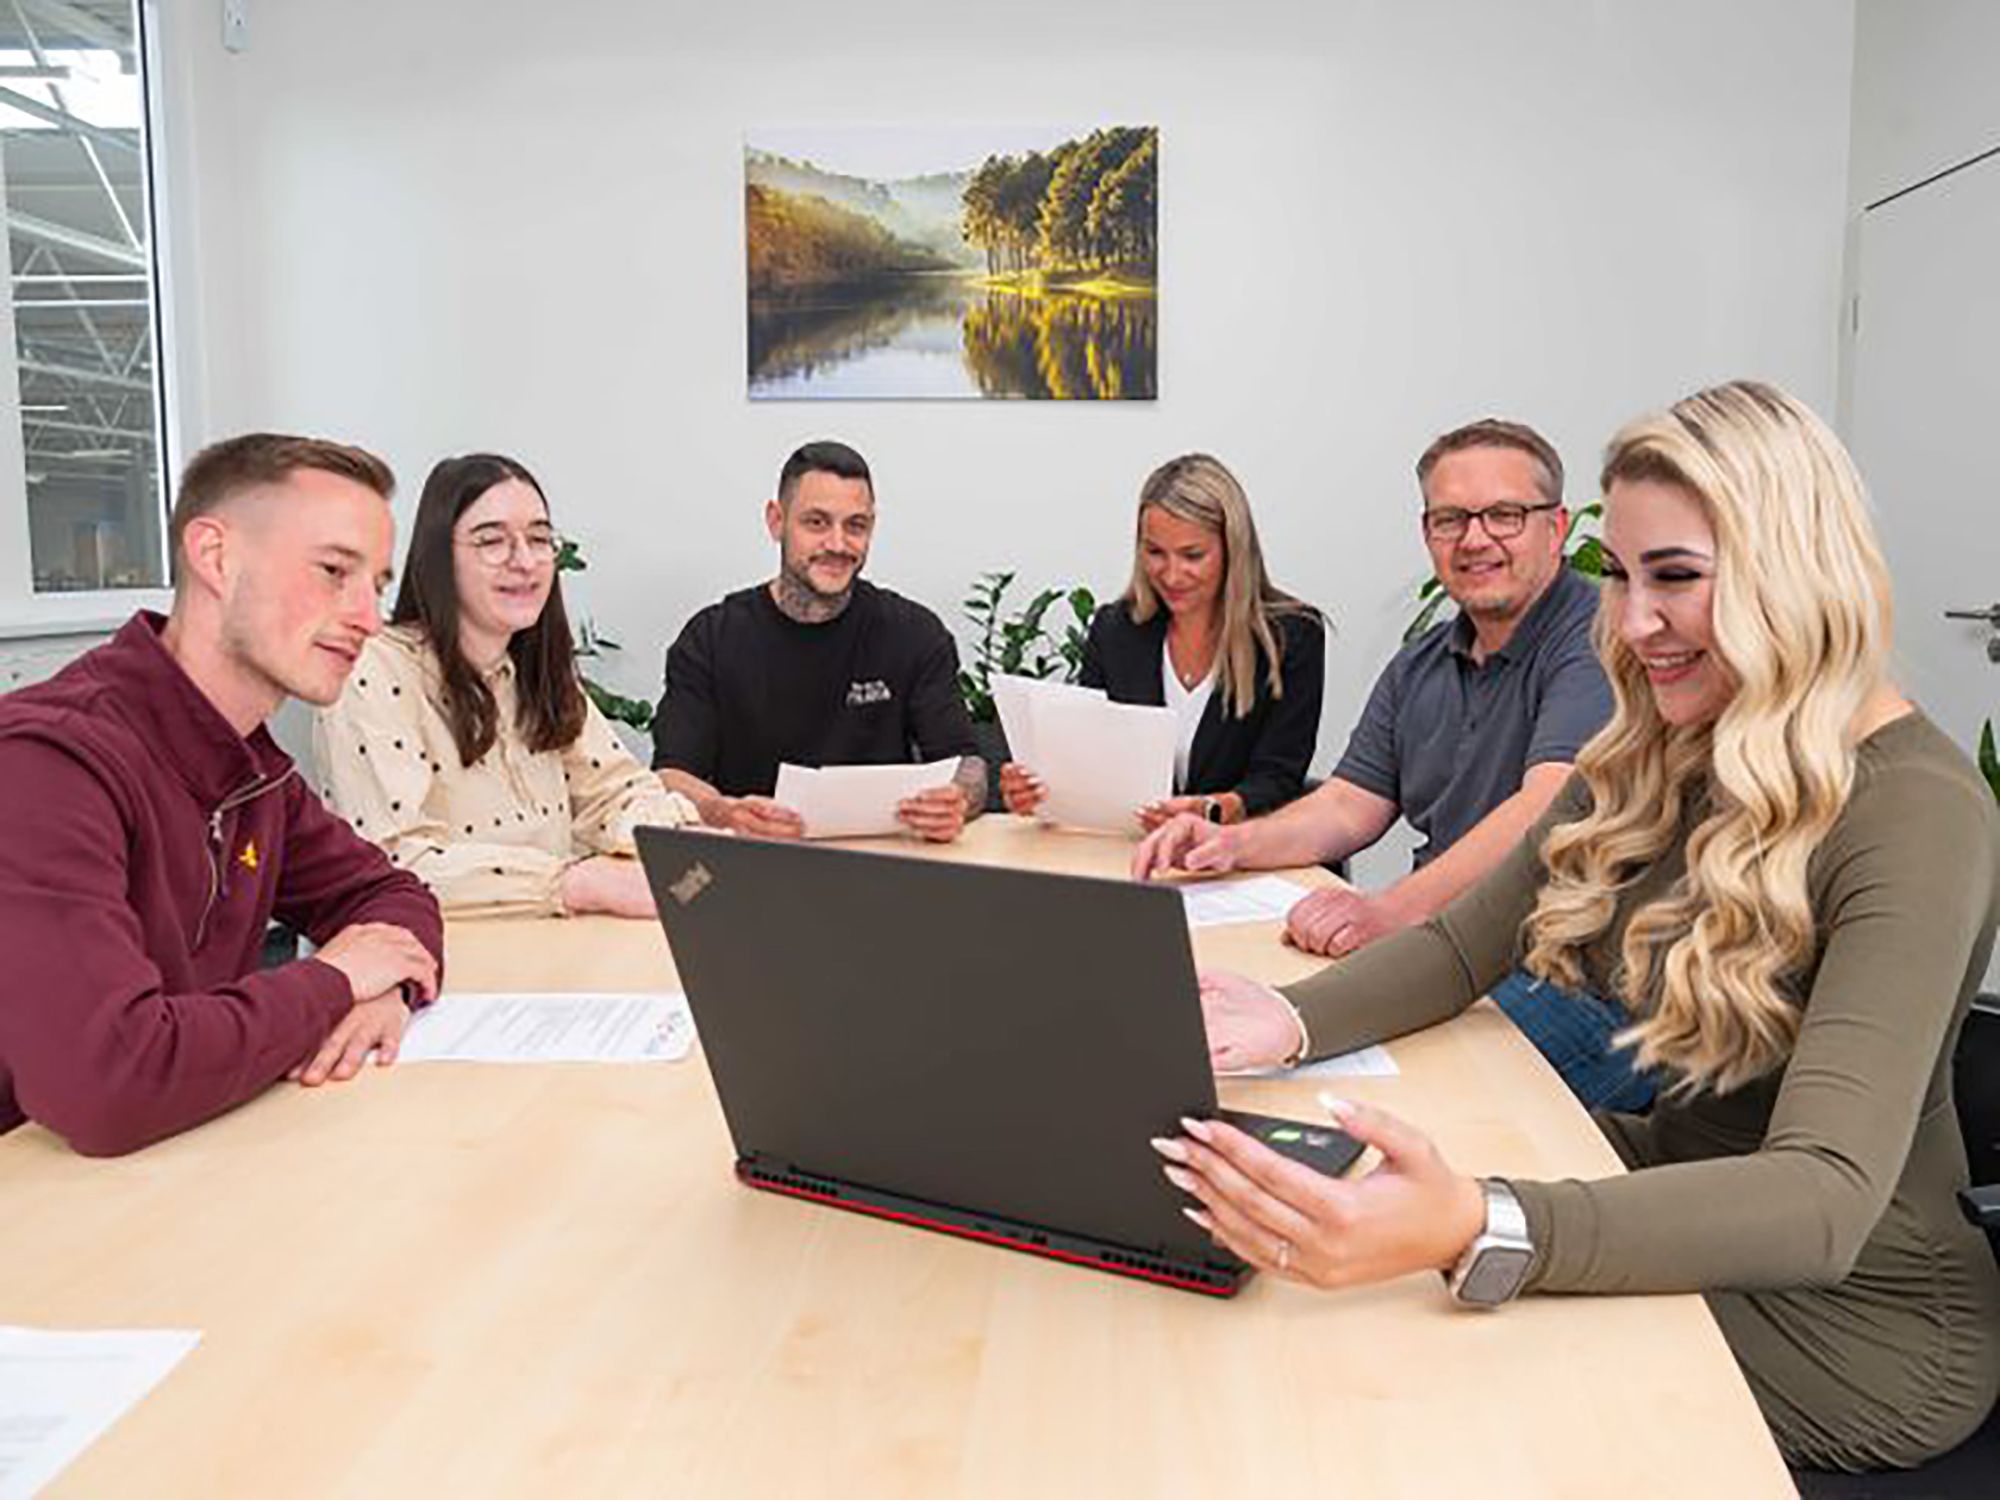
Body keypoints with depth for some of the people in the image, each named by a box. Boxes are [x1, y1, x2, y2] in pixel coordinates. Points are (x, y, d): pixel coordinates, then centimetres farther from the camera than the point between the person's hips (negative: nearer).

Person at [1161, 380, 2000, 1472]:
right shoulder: (1650, 755, 0)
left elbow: (1825, 1199, -35)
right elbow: (1466, 941, -2)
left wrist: (1475, 1233, -52)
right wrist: (1292, 1020, -24)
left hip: (1850, 1315, -6)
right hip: (1676, 1193, 6)